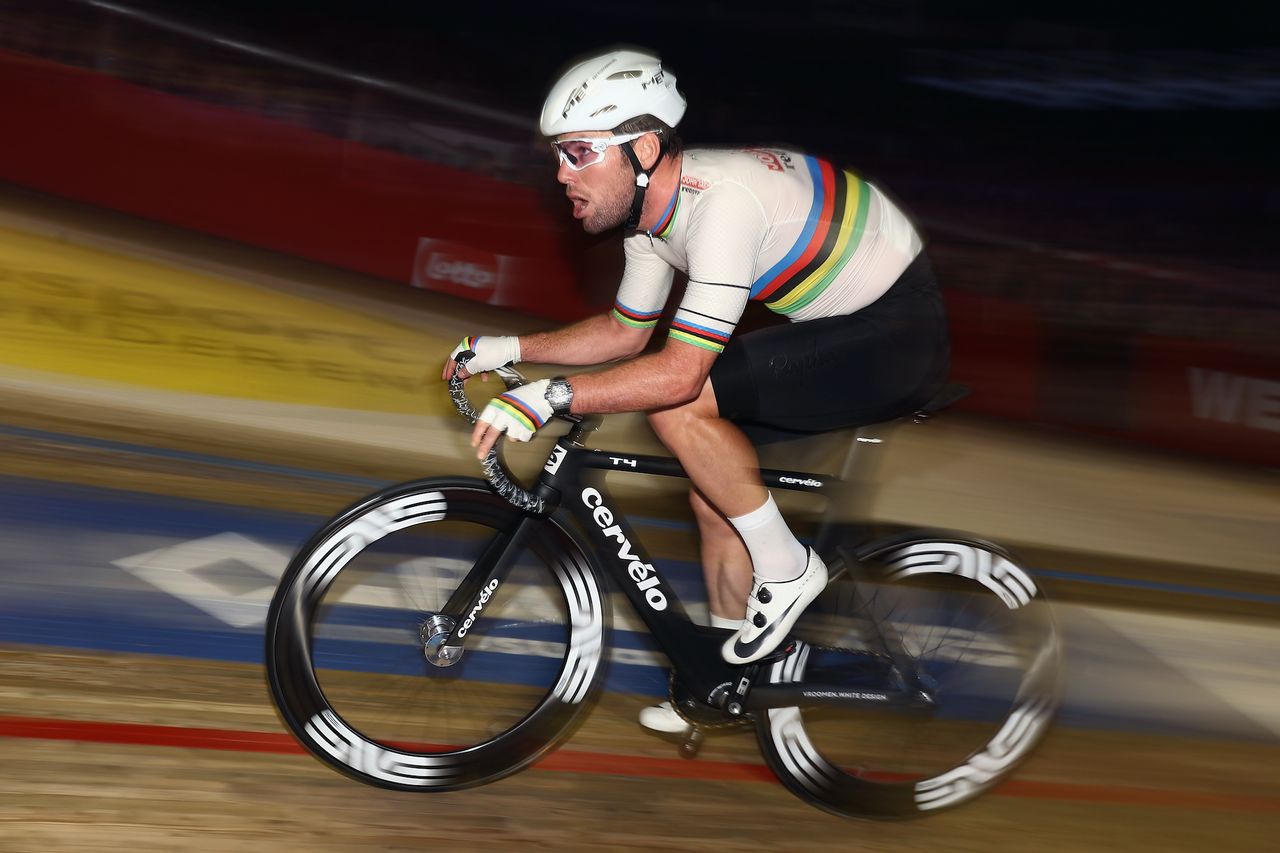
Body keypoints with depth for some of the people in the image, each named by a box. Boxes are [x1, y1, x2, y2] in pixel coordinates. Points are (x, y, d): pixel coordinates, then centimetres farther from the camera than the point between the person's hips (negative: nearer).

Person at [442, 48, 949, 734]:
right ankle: (731, 673, 23)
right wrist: (510, 349, 6)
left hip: (897, 337, -10)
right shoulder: (649, 205, 1)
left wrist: (550, 397, -35)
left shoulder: (722, 201, -29)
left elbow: (679, 370, -34)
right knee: (710, 483, 8)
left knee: (679, 404, -22)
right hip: (840, 324, 10)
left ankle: (785, 567, -5)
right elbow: (625, 331, 15)